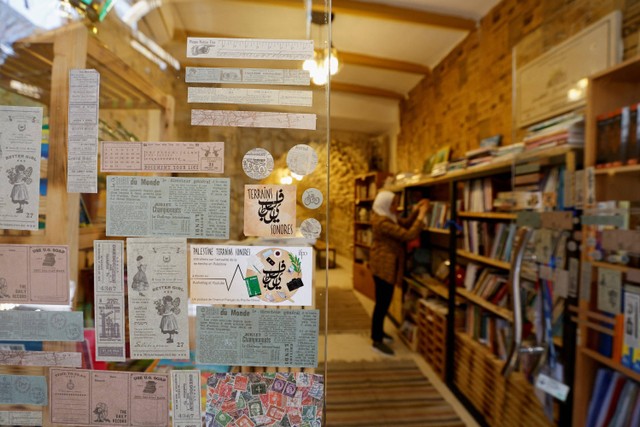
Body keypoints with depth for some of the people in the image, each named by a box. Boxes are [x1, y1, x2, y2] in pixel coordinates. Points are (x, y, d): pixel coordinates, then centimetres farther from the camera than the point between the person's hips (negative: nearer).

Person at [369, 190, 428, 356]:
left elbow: (405, 224, 13)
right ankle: (377, 341, 10)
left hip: (386, 264, 11)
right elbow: (408, 235, -26)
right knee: (382, 302, -2)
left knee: (383, 301, 20)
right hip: (384, 265, -11)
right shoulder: (383, 222, -25)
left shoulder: (387, 217, 8)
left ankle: (378, 331, 35)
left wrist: (415, 210, 1)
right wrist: (421, 216, -19)